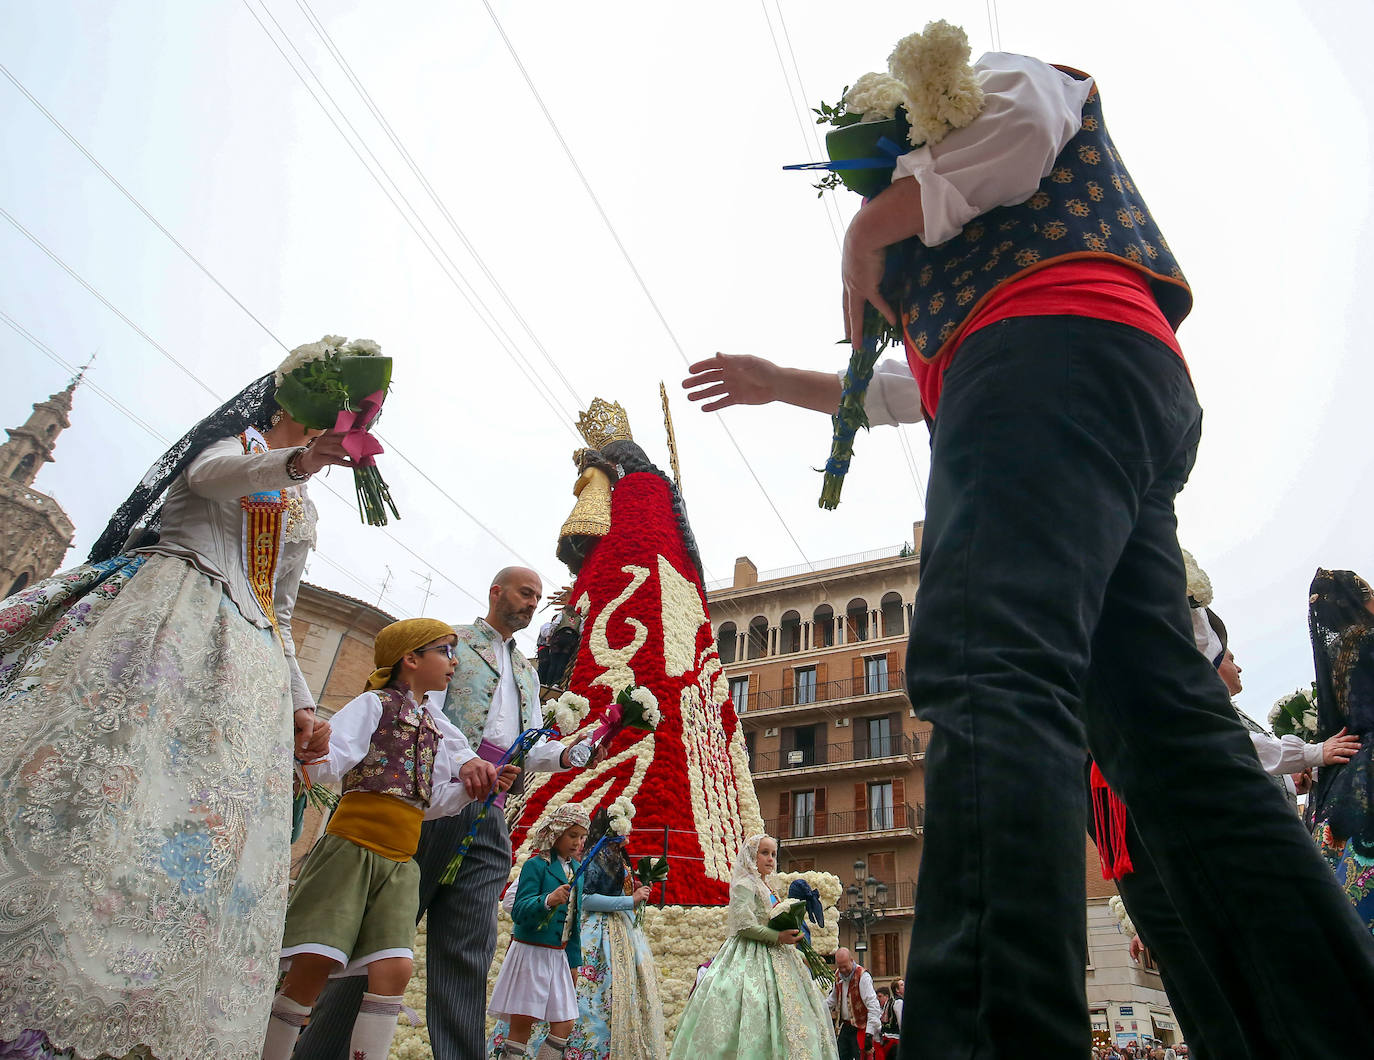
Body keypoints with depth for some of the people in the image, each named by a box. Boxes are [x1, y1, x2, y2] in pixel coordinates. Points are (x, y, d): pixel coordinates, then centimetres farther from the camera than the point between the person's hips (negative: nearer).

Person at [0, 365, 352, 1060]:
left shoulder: (304, 514, 30)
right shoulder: (235, 434, 17)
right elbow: (211, 473, -10)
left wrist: (303, 705, 13)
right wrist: (296, 461, -31)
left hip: (247, 654, 5)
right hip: (170, 603, -5)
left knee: (216, 830, -12)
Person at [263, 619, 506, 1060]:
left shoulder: (435, 726, 20)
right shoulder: (374, 703, 2)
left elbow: (430, 803, 16)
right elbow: (330, 762, -12)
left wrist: (472, 786, 1)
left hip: (400, 863, 6)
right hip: (352, 848, -5)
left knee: (394, 969, -7)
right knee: (315, 964, -9)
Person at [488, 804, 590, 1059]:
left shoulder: (576, 869, 11)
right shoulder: (536, 865, -10)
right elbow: (518, 911, -19)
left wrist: (574, 961, 17)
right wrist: (547, 900, -37)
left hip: (558, 957, 7)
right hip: (530, 953, -7)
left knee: (565, 1024, 4)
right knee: (522, 1024, -4)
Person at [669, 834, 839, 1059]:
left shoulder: (766, 889, 19)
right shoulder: (744, 885, -8)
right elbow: (744, 925, -18)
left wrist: (802, 954, 19)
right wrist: (778, 937, -19)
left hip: (772, 955, 9)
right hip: (751, 958, -9)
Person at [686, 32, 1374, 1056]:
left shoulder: (1004, 75, 25)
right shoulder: (963, 245, 46)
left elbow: (1017, 128, -2)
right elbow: (918, 385, 47)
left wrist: (870, 238, 8)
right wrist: (779, 384, 52)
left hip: (1055, 358, -9)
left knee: (989, 673, -29)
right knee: (1163, 719, -1)